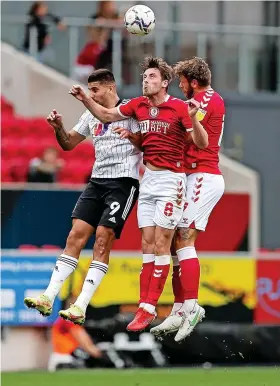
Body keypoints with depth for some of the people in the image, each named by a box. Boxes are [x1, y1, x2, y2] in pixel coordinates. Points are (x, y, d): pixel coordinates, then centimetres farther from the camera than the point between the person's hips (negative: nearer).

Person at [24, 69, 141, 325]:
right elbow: (68, 143, 22)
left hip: (123, 182, -6)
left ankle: (81, 307, -14)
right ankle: (48, 298, -8)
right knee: (76, 235, -3)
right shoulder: (91, 115, 14)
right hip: (97, 181, 6)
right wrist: (58, 128, 3)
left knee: (102, 241, -12)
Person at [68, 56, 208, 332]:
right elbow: (106, 115, 19)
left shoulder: (178, 107, -12)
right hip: (147, 179, 6)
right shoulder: (138, 105, 6)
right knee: (147, 244, 5)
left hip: (170, 180, -6)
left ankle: (150, 308, -6)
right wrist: (85, 100, 4)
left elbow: (202, 143, -14)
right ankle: (143, 306, 6)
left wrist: (194, 120, -31)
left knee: (161, 244, -7)